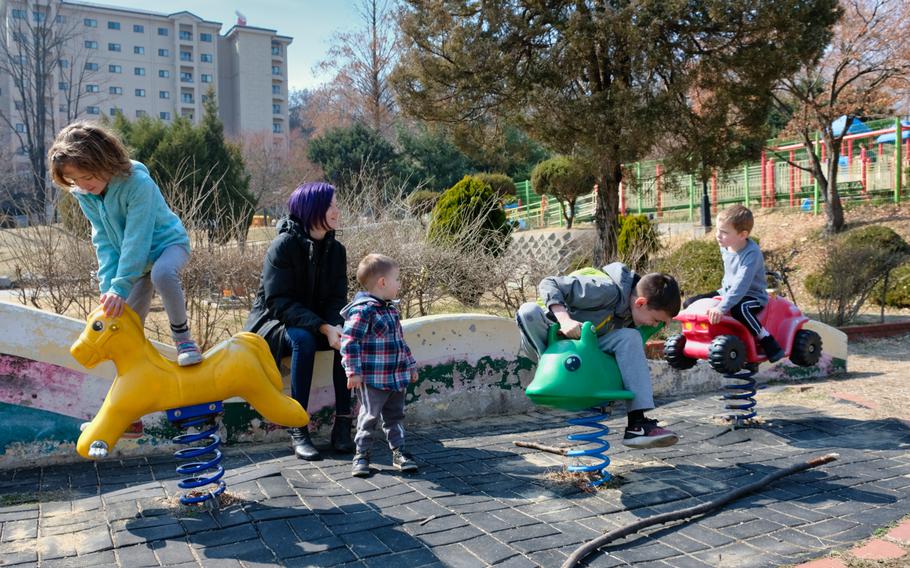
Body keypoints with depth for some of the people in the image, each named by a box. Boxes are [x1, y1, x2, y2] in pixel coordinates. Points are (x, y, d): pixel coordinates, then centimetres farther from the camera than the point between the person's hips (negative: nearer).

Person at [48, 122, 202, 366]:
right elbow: (103, 241, -10)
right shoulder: (83, 194, -10)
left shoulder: (138, 183, -29)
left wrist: (120, 287, -33)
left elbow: (137, 240, -31)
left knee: (162, 274, -39)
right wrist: (108, 286, -20)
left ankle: (182, 334, -20)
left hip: (167, 243, -6)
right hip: (135, 258, 6)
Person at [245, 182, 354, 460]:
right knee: (303, 339, -36)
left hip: (316, 324, 5)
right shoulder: (283, 246, -18)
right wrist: (323, 328, -35)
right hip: (273, 324, -5)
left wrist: (336, 326, -26)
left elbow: (337, 298, -2)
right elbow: (279, 302, -23)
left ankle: (343, 424, -20)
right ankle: (298, 431, -30)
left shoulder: (335, 249, 0)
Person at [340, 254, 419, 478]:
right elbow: (349, 341, -19)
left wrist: (411, 365, 23)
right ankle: (362, 455, 17)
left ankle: (398, 451, 27)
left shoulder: (391, 309, 12)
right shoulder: (363, 311, -17)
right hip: (372, 380, -8)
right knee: (369, 417, 4)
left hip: (397, 377, 8)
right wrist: (354, 372, -20)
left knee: (395, 416, 16)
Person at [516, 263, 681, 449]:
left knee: (630, 337, -18)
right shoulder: (607, 290, -24)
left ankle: (637, 425, -25)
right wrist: (564, 319, -38)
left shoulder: (632, 308, -1)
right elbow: (549, 283, -25)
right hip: (552, 341, -6)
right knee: (529, 311, -37)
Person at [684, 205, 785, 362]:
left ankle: (768, 342, -25)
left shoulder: (751, 253, -26)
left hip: (753, 295, -8)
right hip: (728, 291, 8)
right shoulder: (725, 248, -1)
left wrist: (722, 308, -45)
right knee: (690, 303, -3)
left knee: (738, 309, -43)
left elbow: (741, 284, -38)